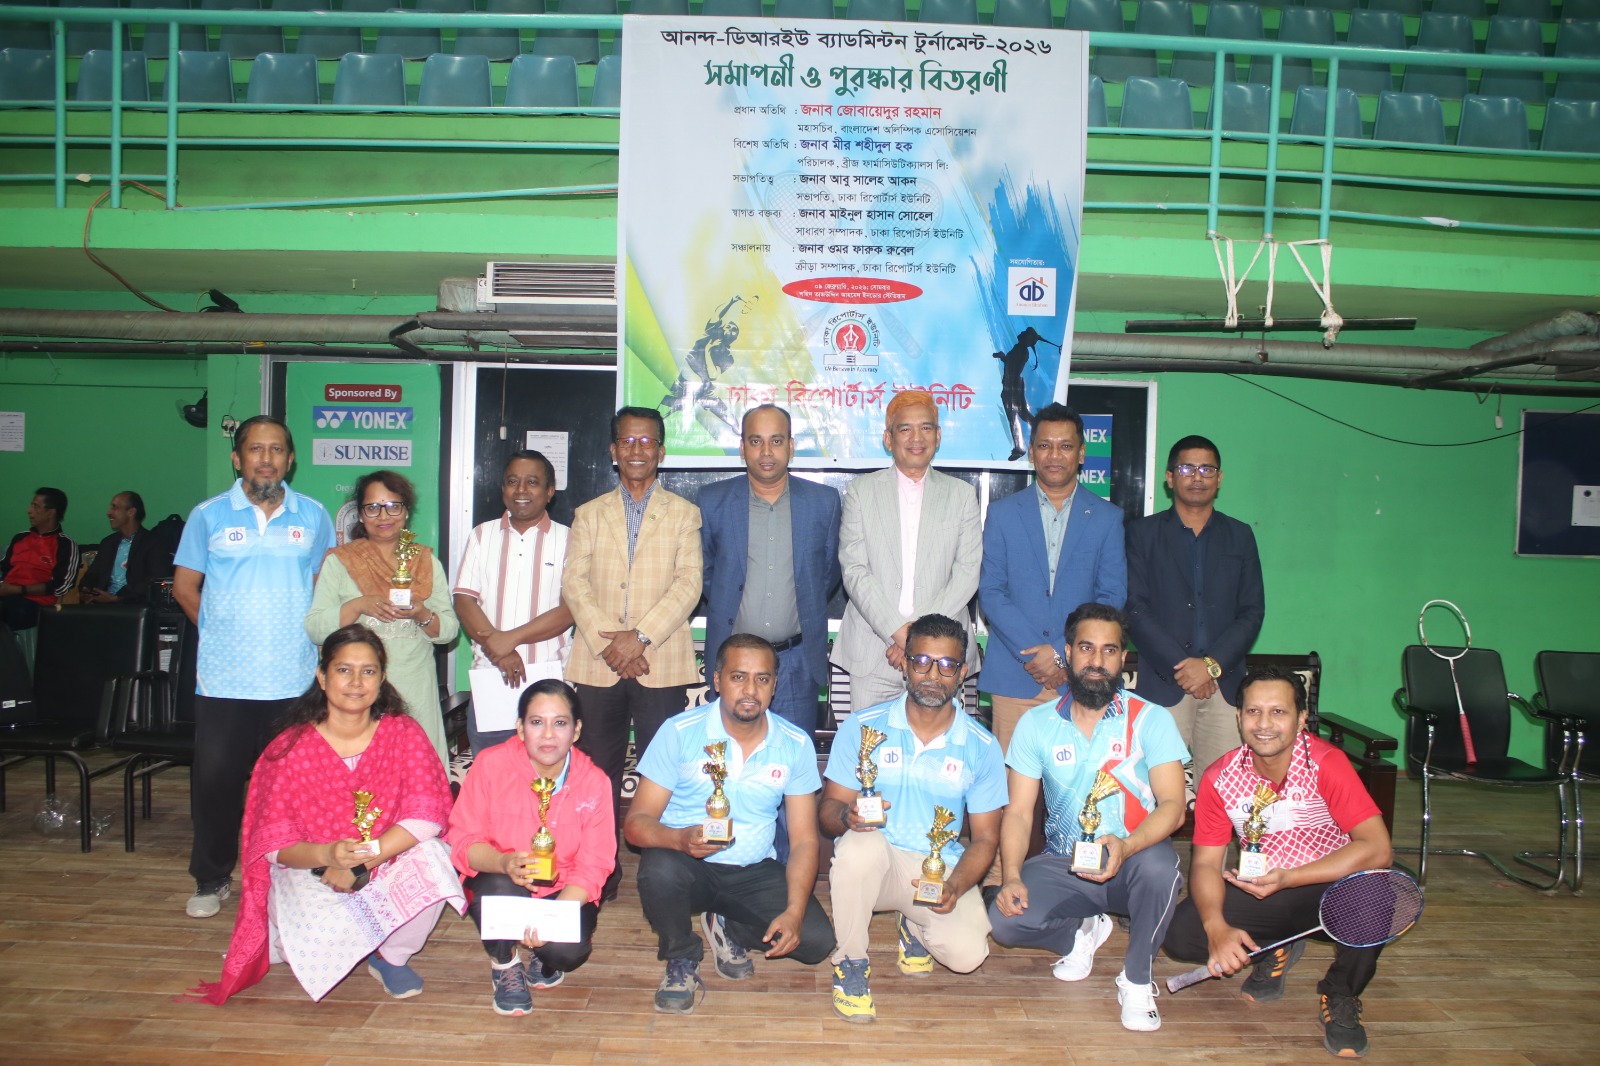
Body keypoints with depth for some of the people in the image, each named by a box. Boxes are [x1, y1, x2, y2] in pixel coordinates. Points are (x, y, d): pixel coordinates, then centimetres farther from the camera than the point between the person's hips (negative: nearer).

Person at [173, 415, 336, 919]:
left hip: (294, 680, 0)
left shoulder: (313, 516, 5)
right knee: (215, 779, 5)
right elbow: (184, 586, 9)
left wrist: (302, 631, 4)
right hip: (223, 680, 0)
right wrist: (222, 632, 7)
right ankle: (212, 879, 22)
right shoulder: (209, 515, 3)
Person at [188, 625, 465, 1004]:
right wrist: (327, 854, -31)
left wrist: (365, 858, -27)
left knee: (430, 858, -30)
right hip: (311, 873, -1)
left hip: (389, 868, 1)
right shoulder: (289, 749, -8)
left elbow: (429, 814, -16)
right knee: (325, 930, -32)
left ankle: (391, 957, 0)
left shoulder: (403, 734, -7)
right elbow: (274, 841, -10)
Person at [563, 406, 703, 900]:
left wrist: (640, 637, -14)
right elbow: (573, 583, 3)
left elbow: (688, 584, -2)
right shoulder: (589, 515, 15)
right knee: (597, 768, 6)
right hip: (597, 664, 2)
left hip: (662, 664, -2)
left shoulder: (683, 513, 10)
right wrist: (607, 642, -12)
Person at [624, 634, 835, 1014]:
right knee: (659, 869, -35)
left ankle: (727, 928, 14)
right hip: (688, 866, -2)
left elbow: (803, 841, -3)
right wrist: (681, 838, -35)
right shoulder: (679, 732, -12)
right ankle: (682, 961, -2)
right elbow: (636, 822, -13)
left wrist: (794, 911, -18)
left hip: (755, 872, 3)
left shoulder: (796, 745, -5)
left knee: (816, 940, -17)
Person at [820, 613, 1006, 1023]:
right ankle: (850, 961, -10)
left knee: (967, 953, -26)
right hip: (871, 864, -1)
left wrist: (956, 885, -18)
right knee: (862, 843, -36)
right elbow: (828, 811, -3)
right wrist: (847, 815, -28)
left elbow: (985, 838, 2)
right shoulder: (863, 727, -4)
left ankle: (914, 926, 13)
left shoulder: (981, 747, -1)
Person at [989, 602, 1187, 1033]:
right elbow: (1018, 811, -1)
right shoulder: (1036, 724, 0)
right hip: (1062, 866, 2)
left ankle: (1136, 978, -7)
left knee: (1159, 865, -36)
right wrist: (1011, 877, -18)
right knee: (1005, 920, -23)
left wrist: (1125, 846, -34)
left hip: (1132, 862, -2)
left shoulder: (1150, 720, -5)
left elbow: (1172, 805, -15)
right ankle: (1083, 931, 12)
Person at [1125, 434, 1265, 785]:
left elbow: (1252, 611, 9)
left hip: (1224, 683, 2)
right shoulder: (1143, 533, 7)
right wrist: (1181, 667, -9)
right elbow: (1136, 609, -1)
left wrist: (1212, 664, -6)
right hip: (1163, 683, -2)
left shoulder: (1240, 536, 15)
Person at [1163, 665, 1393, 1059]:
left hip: (1331, 885, -2)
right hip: (1260, 890, 3)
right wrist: (1217, 928, -30)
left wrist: (1288, 878, -35)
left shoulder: (1327, 763, -21)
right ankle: (1274, 950, 13)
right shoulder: (1218, 778, -12)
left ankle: (1341, 995, -5)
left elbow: (1377, 848, -27)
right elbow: (1205, 863, -10)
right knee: (1180, 933, -19)